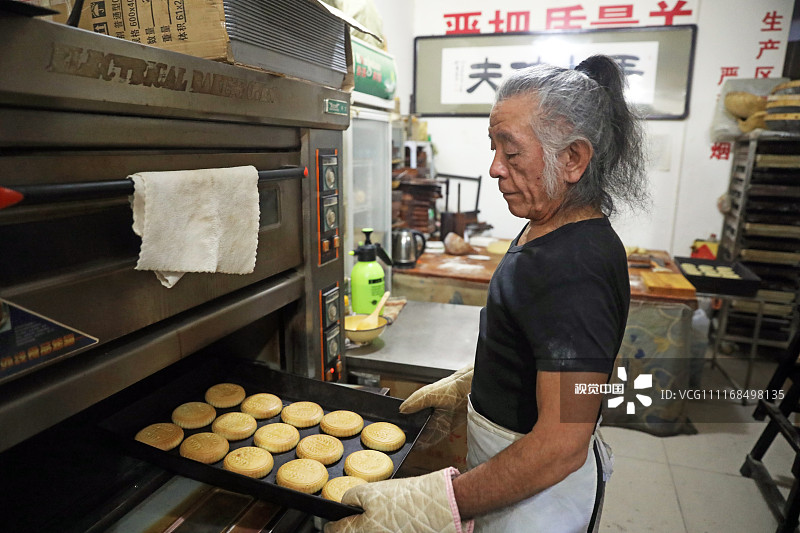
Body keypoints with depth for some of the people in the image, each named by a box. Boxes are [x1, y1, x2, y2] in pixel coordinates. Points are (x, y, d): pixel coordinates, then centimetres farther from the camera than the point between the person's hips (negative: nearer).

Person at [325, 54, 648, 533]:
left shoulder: (577, 272, -31)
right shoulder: (547, 231, 1)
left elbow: (561, 445, -32)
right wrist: (467, 385, 10)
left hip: (538, 493, -8)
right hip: (508, 461, 8)